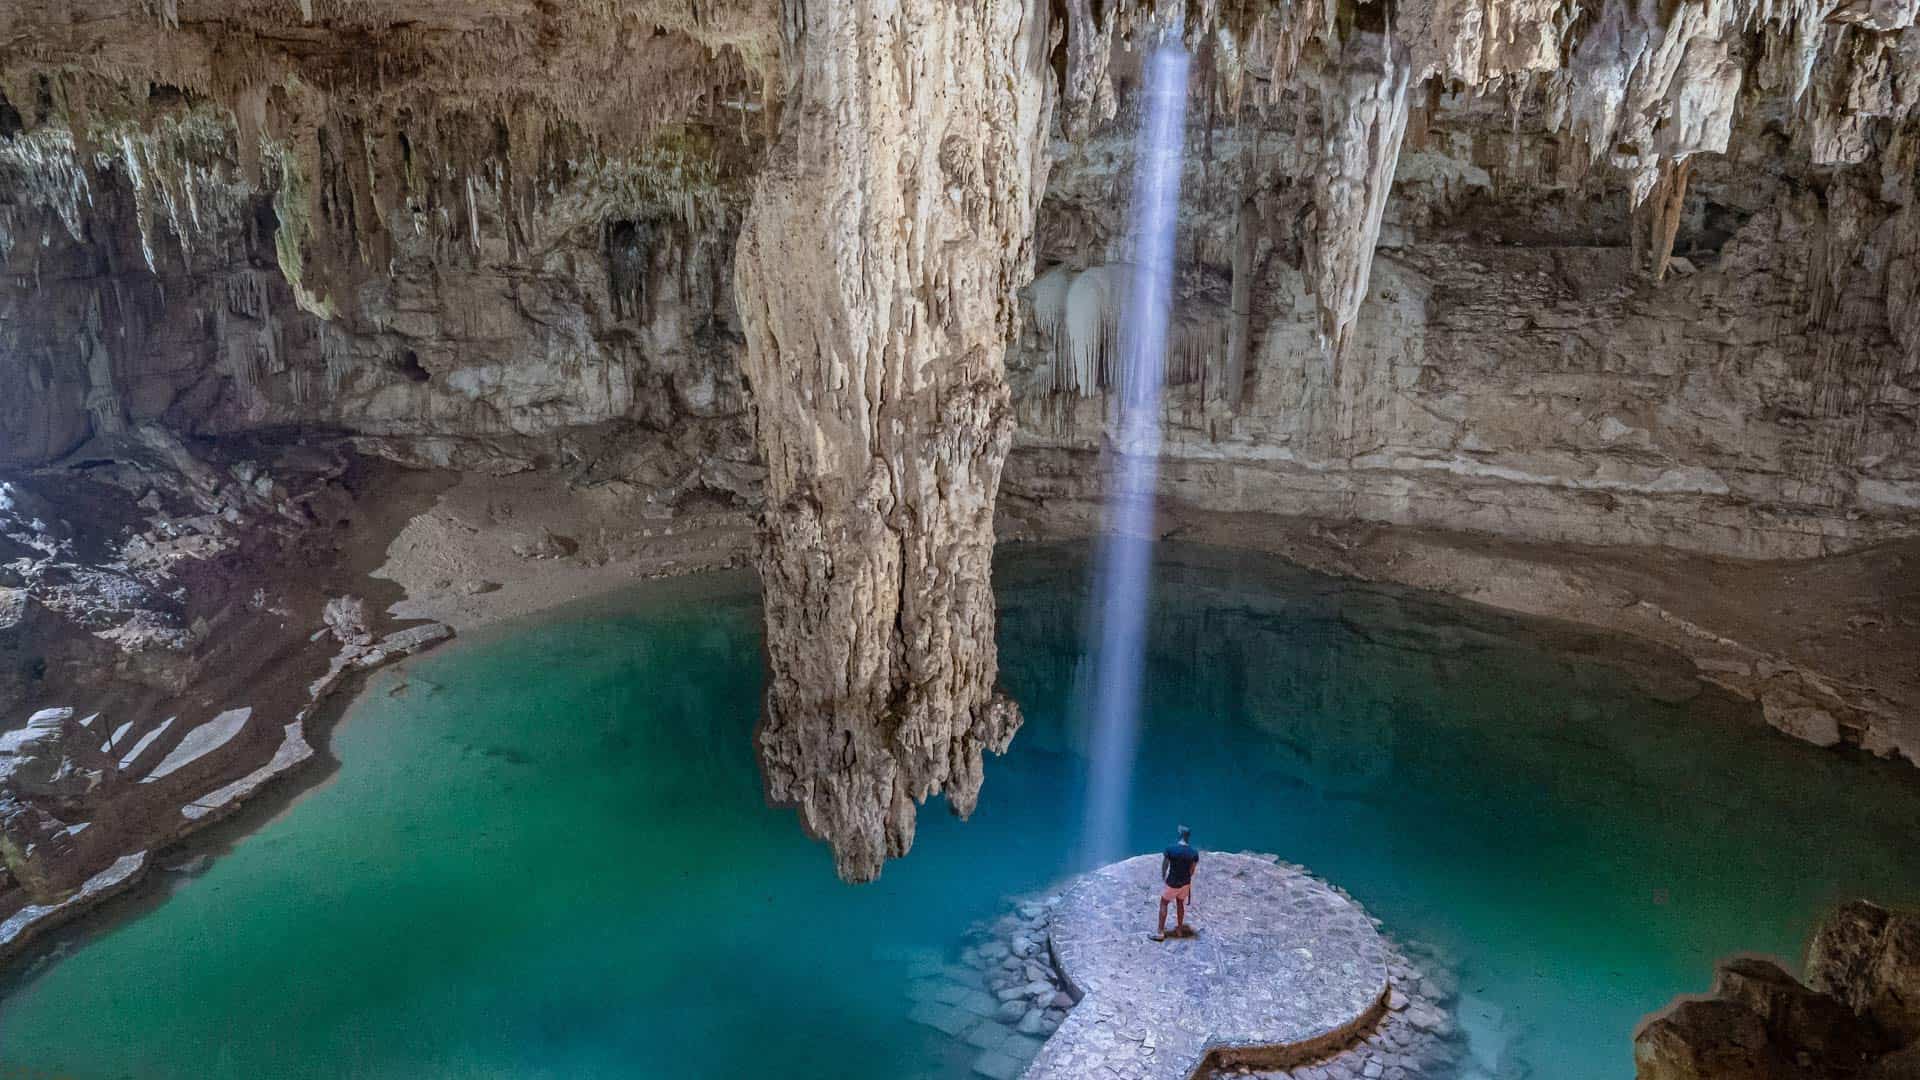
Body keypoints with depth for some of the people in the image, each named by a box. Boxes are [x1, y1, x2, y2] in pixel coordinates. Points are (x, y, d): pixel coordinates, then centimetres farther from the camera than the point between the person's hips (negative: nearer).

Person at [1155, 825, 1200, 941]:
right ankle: (1179, 930, 34)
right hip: (1185, 883, 3)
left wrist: (1163, 877, 12)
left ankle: (1160, 932, 13)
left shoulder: (1170, 850, -21)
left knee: (1163, 904, 13)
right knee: (1180, 904, 24)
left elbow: (1164, 866, -7)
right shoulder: (1194, 853, -13)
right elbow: (1192, 870, -1)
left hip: (1172, 883, -3)